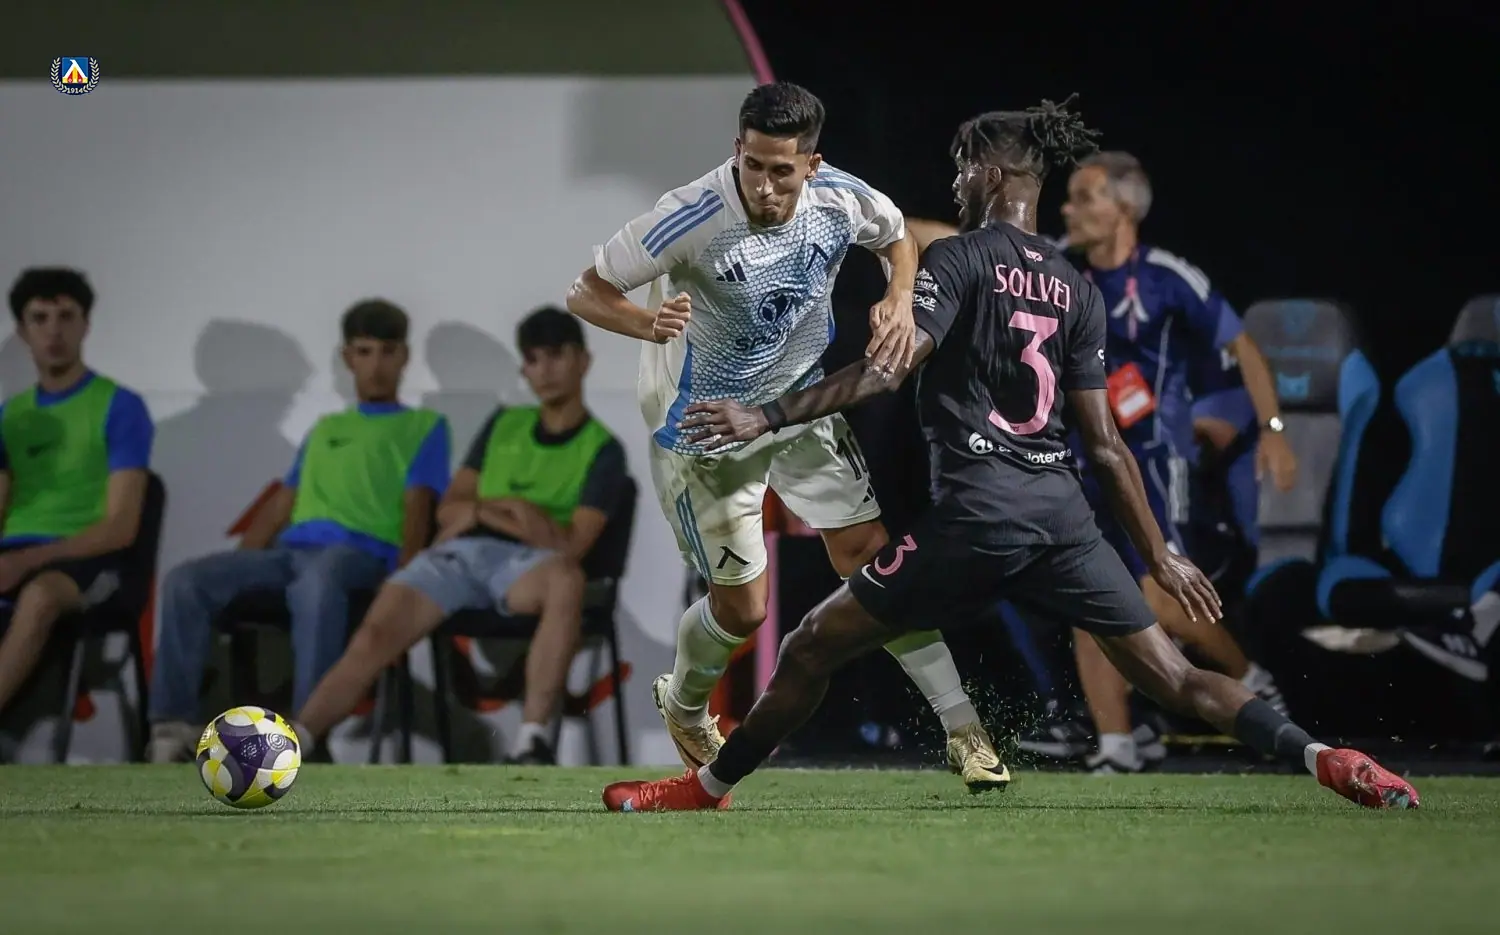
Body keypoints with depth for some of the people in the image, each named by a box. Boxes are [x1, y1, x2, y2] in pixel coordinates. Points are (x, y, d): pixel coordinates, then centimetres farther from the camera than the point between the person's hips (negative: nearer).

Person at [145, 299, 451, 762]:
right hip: (290, 548, 6)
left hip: (361, 551, -6)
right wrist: (235, 569, 16)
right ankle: (174, 727, -24)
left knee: (316, 583, -43)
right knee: (185, 580, -20)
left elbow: (417, 509, 1)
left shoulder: (425, 427, 15)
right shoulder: (324, 428, 32)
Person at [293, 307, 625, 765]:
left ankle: (532, 741, -46)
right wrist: (511, 513, 0)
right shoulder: (504, 424, 22)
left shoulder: (602, 450, 7)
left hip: (525, 561, -4)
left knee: (566, 578, -42)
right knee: (375, 634, -24)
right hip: (461, 552, 4)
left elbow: (571, 545, -6)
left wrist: (485, 510, -5)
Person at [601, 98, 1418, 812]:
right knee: (1169, 674, 7)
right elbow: (1103, 441, 14)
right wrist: (1158, 555, 18)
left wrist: (768, 417, -15)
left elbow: (889, 366, -13)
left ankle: (707, 789, 14)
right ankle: (1322, 757, -12)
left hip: (975, 512, -5)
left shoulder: (959, 259, -1)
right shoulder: (1076, 290, 16)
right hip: (1062, 512, 6)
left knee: (813, 646, 8)